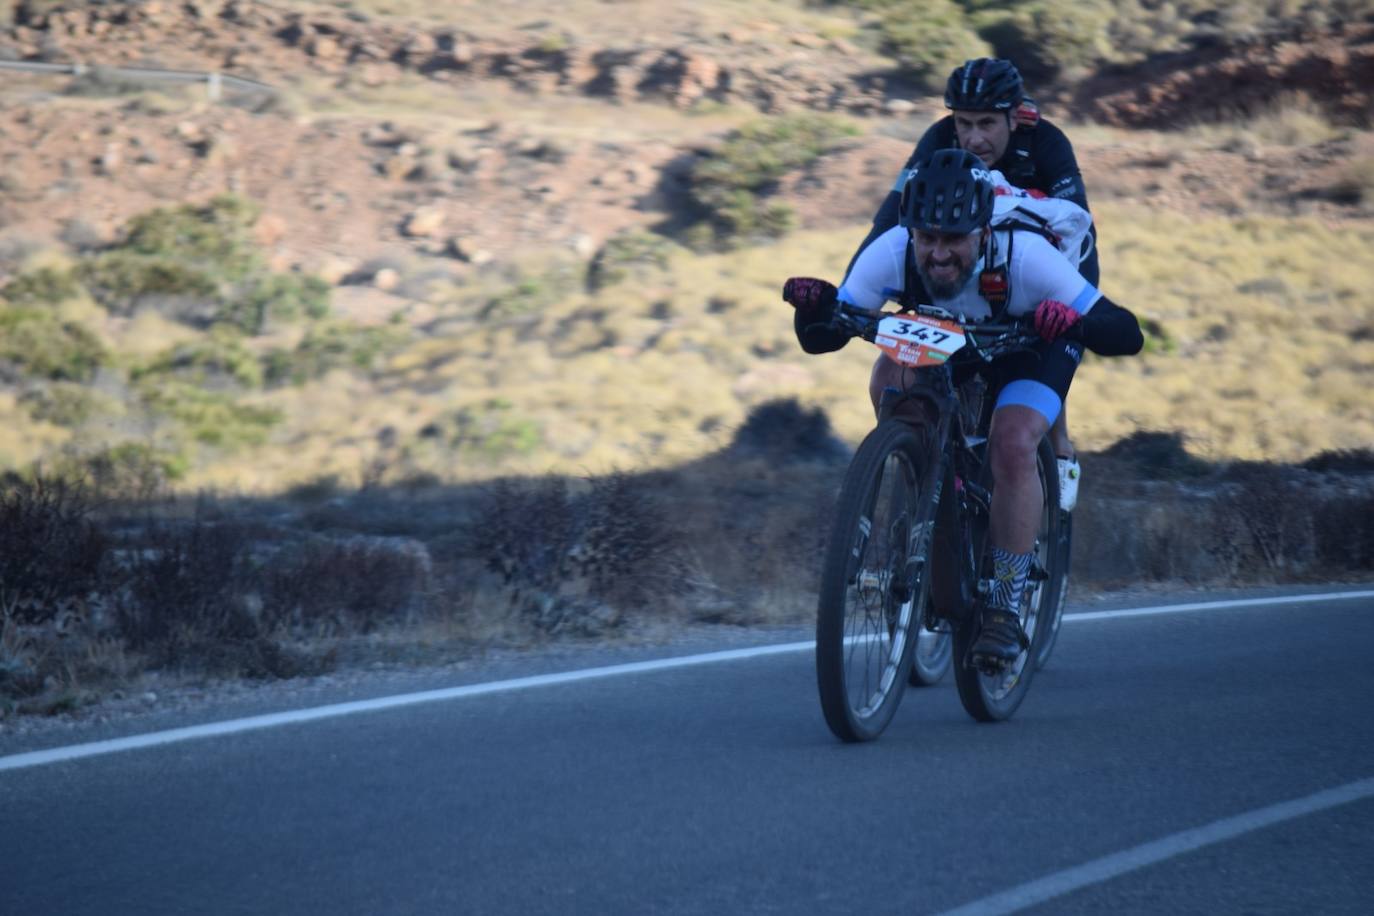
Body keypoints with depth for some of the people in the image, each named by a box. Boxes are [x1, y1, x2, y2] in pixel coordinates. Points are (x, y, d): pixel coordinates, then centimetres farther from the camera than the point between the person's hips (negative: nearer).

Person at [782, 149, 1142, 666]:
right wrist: (815, 308, -52)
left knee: (1012, 448, -27)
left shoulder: (1024, 256, -38)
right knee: (888, 384, -28)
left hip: (1031, 341, -3)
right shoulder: (891, 253, -32)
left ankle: (1005, 608, -14)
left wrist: (1076, 323, -61)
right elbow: (820, 342, -30)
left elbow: (1128, 336, -40)